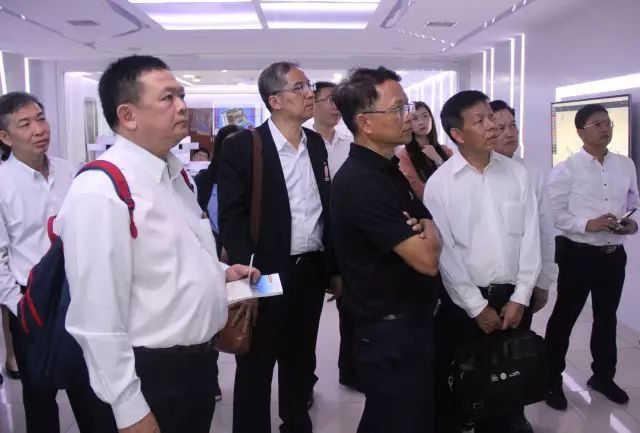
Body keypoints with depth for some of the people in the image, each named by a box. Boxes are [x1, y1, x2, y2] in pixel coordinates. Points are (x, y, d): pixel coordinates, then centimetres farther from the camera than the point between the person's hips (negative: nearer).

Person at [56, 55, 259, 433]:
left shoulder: (176, 171, 6)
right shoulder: (99, 193, -23)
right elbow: (98, 319, -23)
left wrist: (219, 272, 4)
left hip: (200, 358, 9)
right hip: (153, 373, -8)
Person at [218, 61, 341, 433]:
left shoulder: (316, 143, 8)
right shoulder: (242, 146, -10)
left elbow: (327, 207, 12)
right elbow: (232, 218, -12)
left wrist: (335, 268, 13)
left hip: (313, 270, 6)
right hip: (267, 274, -6)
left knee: (301, 360, 20)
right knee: (256, 365, 8)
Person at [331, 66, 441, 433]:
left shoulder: (390, 171, 8)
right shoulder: (359, 182, -23)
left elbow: (425, 232, 14)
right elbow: (426, 258, -26)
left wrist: (424, 230, -10)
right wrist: (429, 230, -4)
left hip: (415, 320, 9)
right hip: (390, 332, -9)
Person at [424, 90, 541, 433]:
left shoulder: (517, 173, 2)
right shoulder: (439, 183, -8)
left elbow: (530, 237, 2)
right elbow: (445, 251, -9)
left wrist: (520, 298, -4)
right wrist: (477, 307, -8)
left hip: (512, 298, 3)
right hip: (464, 302, -3)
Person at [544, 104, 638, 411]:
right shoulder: (566, 170, -9)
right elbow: (553, 213, -12)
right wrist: (588, 224, -22)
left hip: (614, 255, 5)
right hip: (578, 253, -5)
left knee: (607, 317, 20)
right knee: (564, 317, 6)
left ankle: (603, 375, 41)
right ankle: (552, 381, 22)